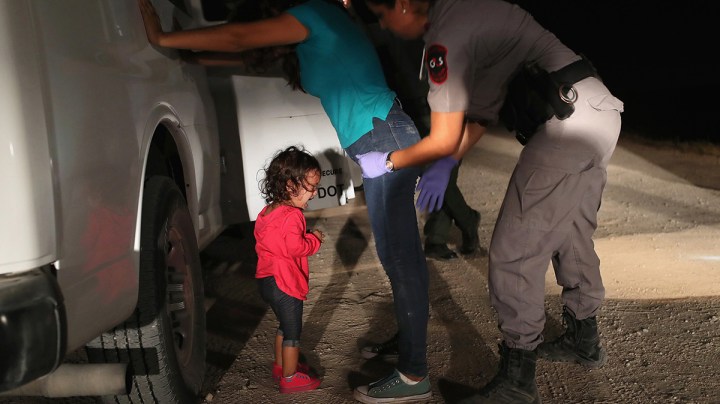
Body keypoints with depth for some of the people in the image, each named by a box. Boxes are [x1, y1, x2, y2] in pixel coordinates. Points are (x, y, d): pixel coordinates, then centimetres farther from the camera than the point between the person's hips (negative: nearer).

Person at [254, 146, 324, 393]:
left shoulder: (268, 211, 9)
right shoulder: (291, 216, -22)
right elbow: (296, 247, -31)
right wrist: (315, 239, -12)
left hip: (268, 279, 10)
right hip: (284, 283, -10)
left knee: (285, 325, 25)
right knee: (293, 331, 4)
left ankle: (280, 366, 38)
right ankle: (290, 378, 14)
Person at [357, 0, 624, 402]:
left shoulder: (446, 37, -14)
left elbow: (444, 141, -8)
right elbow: (486, 106, 20)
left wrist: (386, 162, 7)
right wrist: (447, 164, 16)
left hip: (570, 122, -10)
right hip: (600, 111, 11)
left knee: (513, 252, -7)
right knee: (572, 233, 23)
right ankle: (583, 338, 41)